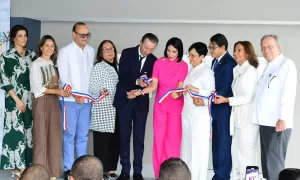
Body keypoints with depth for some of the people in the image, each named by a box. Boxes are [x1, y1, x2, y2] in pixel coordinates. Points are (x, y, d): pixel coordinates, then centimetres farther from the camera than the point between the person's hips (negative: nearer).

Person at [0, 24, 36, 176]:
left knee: (29, 130, 6)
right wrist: (17, 100, -13)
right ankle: (17, 165, 3)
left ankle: (27, 163, 14)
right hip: (14, 100, -5)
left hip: (31, 99, 5)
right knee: (16, 130, -5)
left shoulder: (32, 55, 10)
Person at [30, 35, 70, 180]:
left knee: (55, 137, 4)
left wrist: (63, 90, 0)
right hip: (41, 102, -6)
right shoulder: (36, 64, -4)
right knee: (41, 137, -5)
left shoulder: (53, 64, 14)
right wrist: (56, 91, -19)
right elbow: (37, 88, -12)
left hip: (54, 102, 6)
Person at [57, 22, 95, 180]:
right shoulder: (65, 52, -3)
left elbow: (93, 73, 13)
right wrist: (75, 95, -15)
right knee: (69, 135, 0)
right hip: (70, 100, -4)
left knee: (83, 136, 8)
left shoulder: (91, 51, 10)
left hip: (87, 100, 4)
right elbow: (64, 77, -7)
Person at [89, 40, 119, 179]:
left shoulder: (117, 67, 16)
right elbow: (92, 87, -8)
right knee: (102, 140, -5)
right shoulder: (98, 67, -1)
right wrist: (100, 91, -27)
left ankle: (111, 169, 14)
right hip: (103, 109, -6)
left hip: (116, 109, 6)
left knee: (115, 140, 6)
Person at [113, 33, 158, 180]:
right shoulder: (127, 53, -4)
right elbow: (122, 76, -13)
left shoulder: (153, 60, 2)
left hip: (141, 102, 1)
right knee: (124, 137, 3)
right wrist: (137, 81, -29)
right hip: (124, 100, -1)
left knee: (139, 137, 1)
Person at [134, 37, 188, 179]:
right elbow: (153, 86, -6)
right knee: (159, 137, 3)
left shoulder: (183, 66, -7)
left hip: (176, 105, -2)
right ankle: (159, 173, 9)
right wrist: (140, 92, -23)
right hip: (160, 104, 2)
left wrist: (177, 94, -33)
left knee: (173, 138, -1)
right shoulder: (159, 62, -3)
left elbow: (180, 87, -11)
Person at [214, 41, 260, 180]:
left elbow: (247, 97, -16)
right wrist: (220, 97, 1)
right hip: (238, 116, 8)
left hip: (248, 117, -8)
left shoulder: (250, 70, -12)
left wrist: (227, 100, -13)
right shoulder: (236, 70, 12)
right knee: (235, 151, 11)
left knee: (246, 152, -3)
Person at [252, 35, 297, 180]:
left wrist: (283, 118, -21)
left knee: (274, 163, -9)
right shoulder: (267, 67, 20)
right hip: (265, 122, 9)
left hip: (278, 122, -9)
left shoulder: (286, 64, -6)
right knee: (266, 162, 12)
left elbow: (288, 93, -15)